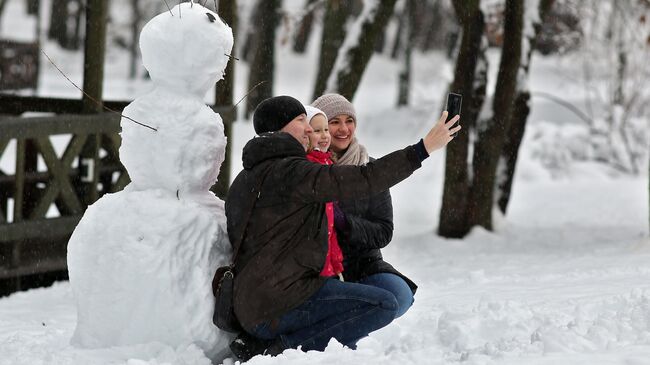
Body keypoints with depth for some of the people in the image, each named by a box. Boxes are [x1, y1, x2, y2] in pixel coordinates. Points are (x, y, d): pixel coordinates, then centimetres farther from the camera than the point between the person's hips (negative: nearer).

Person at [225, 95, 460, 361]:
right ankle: (275, 347, -14)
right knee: (384, 304, -14)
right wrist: (424, 148, -16)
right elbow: (362, 180, -19)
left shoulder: (244, 179, 18)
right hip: (278, 306, -10)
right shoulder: (289, 171, -13)